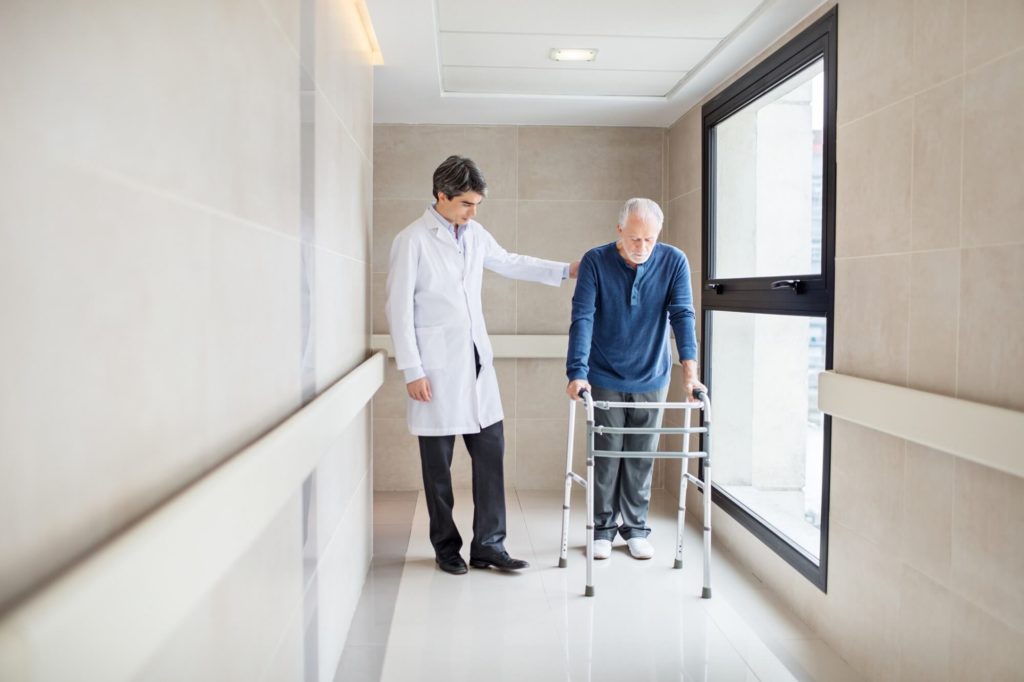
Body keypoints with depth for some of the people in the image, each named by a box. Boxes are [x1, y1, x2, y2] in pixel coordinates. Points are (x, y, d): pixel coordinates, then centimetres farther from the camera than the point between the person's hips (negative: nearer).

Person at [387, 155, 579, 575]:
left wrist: (565, 270, 26)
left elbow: (509, 263, 26)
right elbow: (399, 307, -10)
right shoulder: (412, 241, -10)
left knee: (491, 453, 5)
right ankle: (446, 548, 21)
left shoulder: (474, 233, 8)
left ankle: (488, 545, 15)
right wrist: (412, 370, -13)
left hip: (477, 362, 6)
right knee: (438, 462, 5)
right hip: (436, 369, -6)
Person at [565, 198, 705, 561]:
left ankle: (636, 527, 26)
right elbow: (582, 319, -19)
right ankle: (603, 527, 22)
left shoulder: (674, 262, -9)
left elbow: (682, 314, -15)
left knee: (642, 457, 11)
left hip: (651, 379, 2)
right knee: (605, 455, 6)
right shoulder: (595, 261, -13)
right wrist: (577, 373, -29)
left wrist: (689, 368, -28)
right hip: (605, 379, -1)